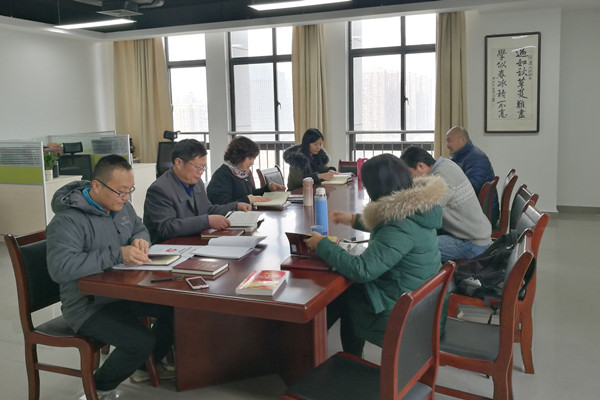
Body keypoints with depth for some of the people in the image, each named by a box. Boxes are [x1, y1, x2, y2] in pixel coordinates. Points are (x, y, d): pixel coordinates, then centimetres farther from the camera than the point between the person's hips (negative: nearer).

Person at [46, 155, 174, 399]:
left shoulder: (121, 206, 4)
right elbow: (60, 268, -35)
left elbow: (141, 229, 21)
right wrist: (117, 254, -36)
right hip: (88, 305, -8)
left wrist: (139, 240, -5)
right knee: (141, 341, -26)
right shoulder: (68, 220, -23)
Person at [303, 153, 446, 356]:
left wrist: (322, 245, -19)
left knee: (334, 296, 9)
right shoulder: (415, 209, -1)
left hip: (399, 311, -8)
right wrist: (354, 219, 25)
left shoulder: (402, 227, -30)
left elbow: (361, 270, -30)